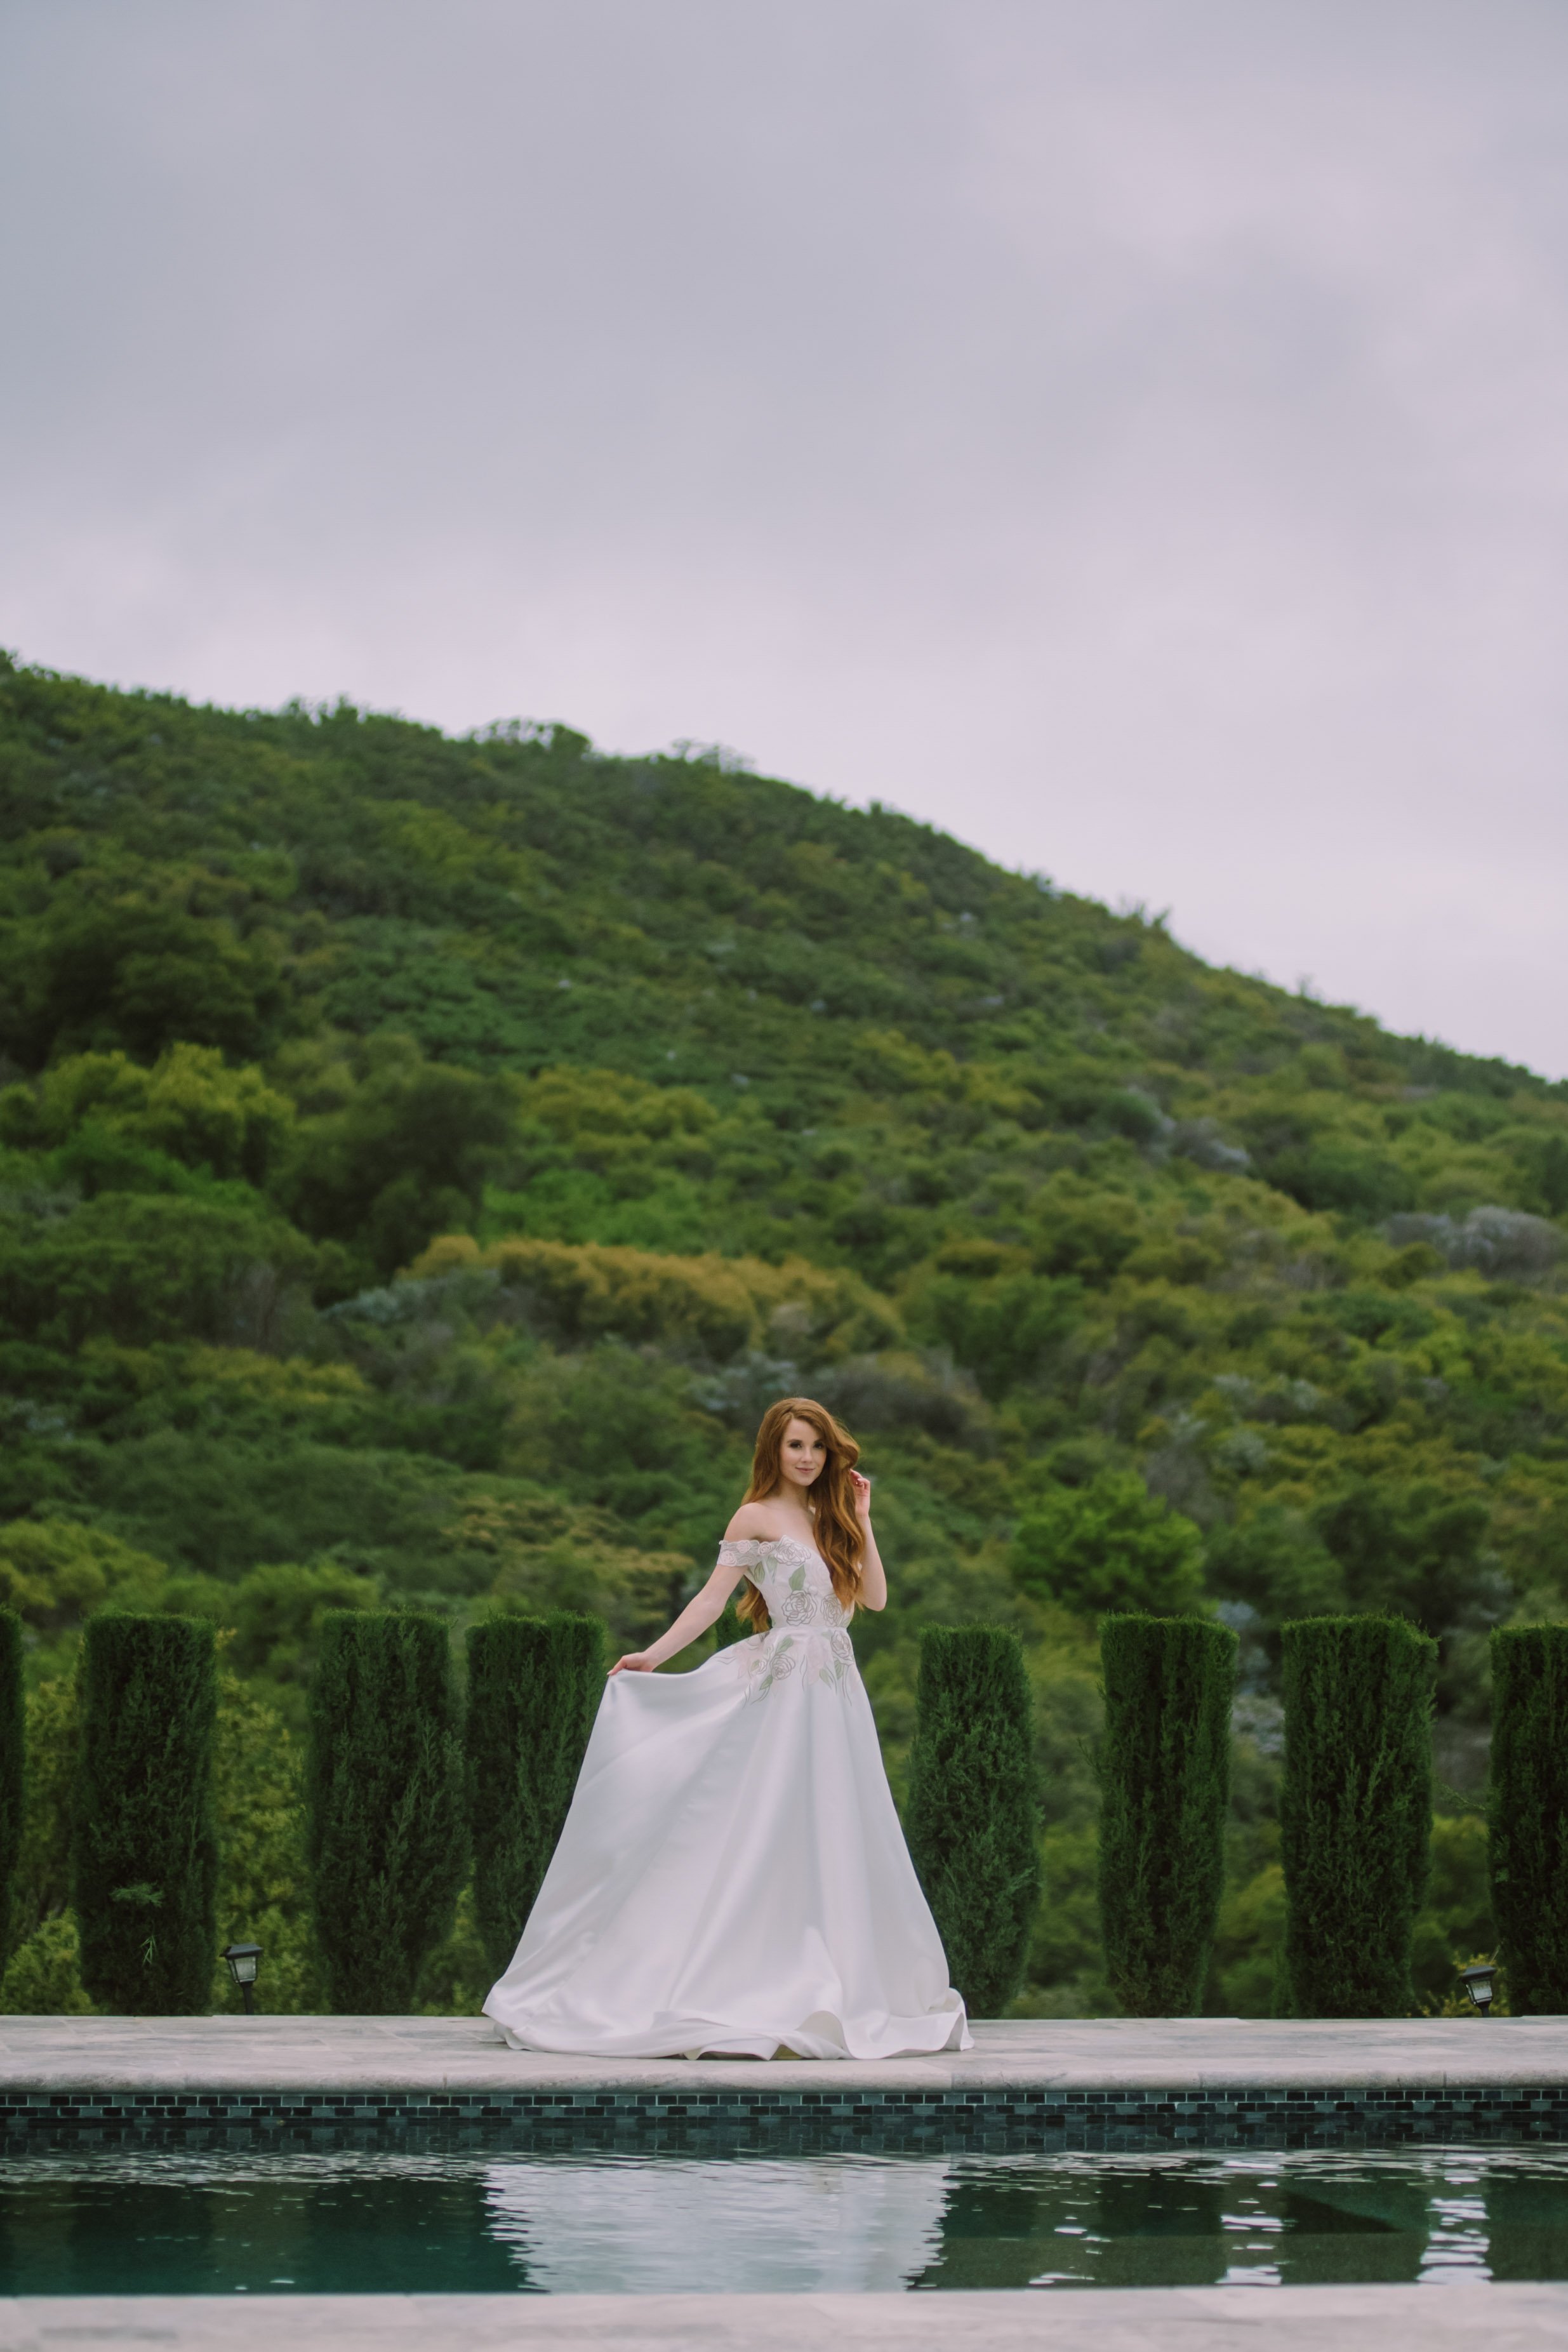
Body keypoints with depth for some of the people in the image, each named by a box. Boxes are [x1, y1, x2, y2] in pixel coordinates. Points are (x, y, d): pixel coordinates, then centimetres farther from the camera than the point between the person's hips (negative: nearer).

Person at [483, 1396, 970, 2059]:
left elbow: (875, 1597, 10)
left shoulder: (827, 1521, 17)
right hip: (784, 1690, -6)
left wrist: (860, 1521, 5)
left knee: (829, 1845, 5)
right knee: (771, 1835, -8)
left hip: (836, 1696, 6)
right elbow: (713, 1596, -5)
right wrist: (654, 1656, -14)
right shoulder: (758, 1518, 0)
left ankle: (818, 1990, 8)